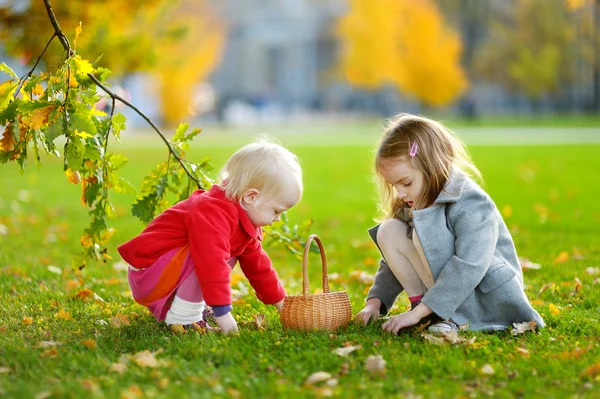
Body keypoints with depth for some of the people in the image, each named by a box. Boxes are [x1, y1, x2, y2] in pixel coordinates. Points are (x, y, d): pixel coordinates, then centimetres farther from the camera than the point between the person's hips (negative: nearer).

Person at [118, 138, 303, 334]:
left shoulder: (242, 219, 8)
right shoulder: (215, 213, -27)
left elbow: (257, 264, 20)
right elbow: (212, 263, -37)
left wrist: (281, 302, 23)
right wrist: (222, 311, -36)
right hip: (147, 274, -11)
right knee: (207, 257, -29)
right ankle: (182, 318, -19)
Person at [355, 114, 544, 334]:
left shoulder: (471, 205, -22)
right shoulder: (413, 205, 5)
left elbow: (468, 268, -33)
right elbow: (398, 259, 12)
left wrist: (417, 313, -35)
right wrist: (375, 302, -3)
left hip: (488, 297, -7)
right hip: (445, 293, 8)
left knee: (424, 231, -28)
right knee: (388, 232, -7)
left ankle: (454, 317, -23)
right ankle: (420, 300, -9)